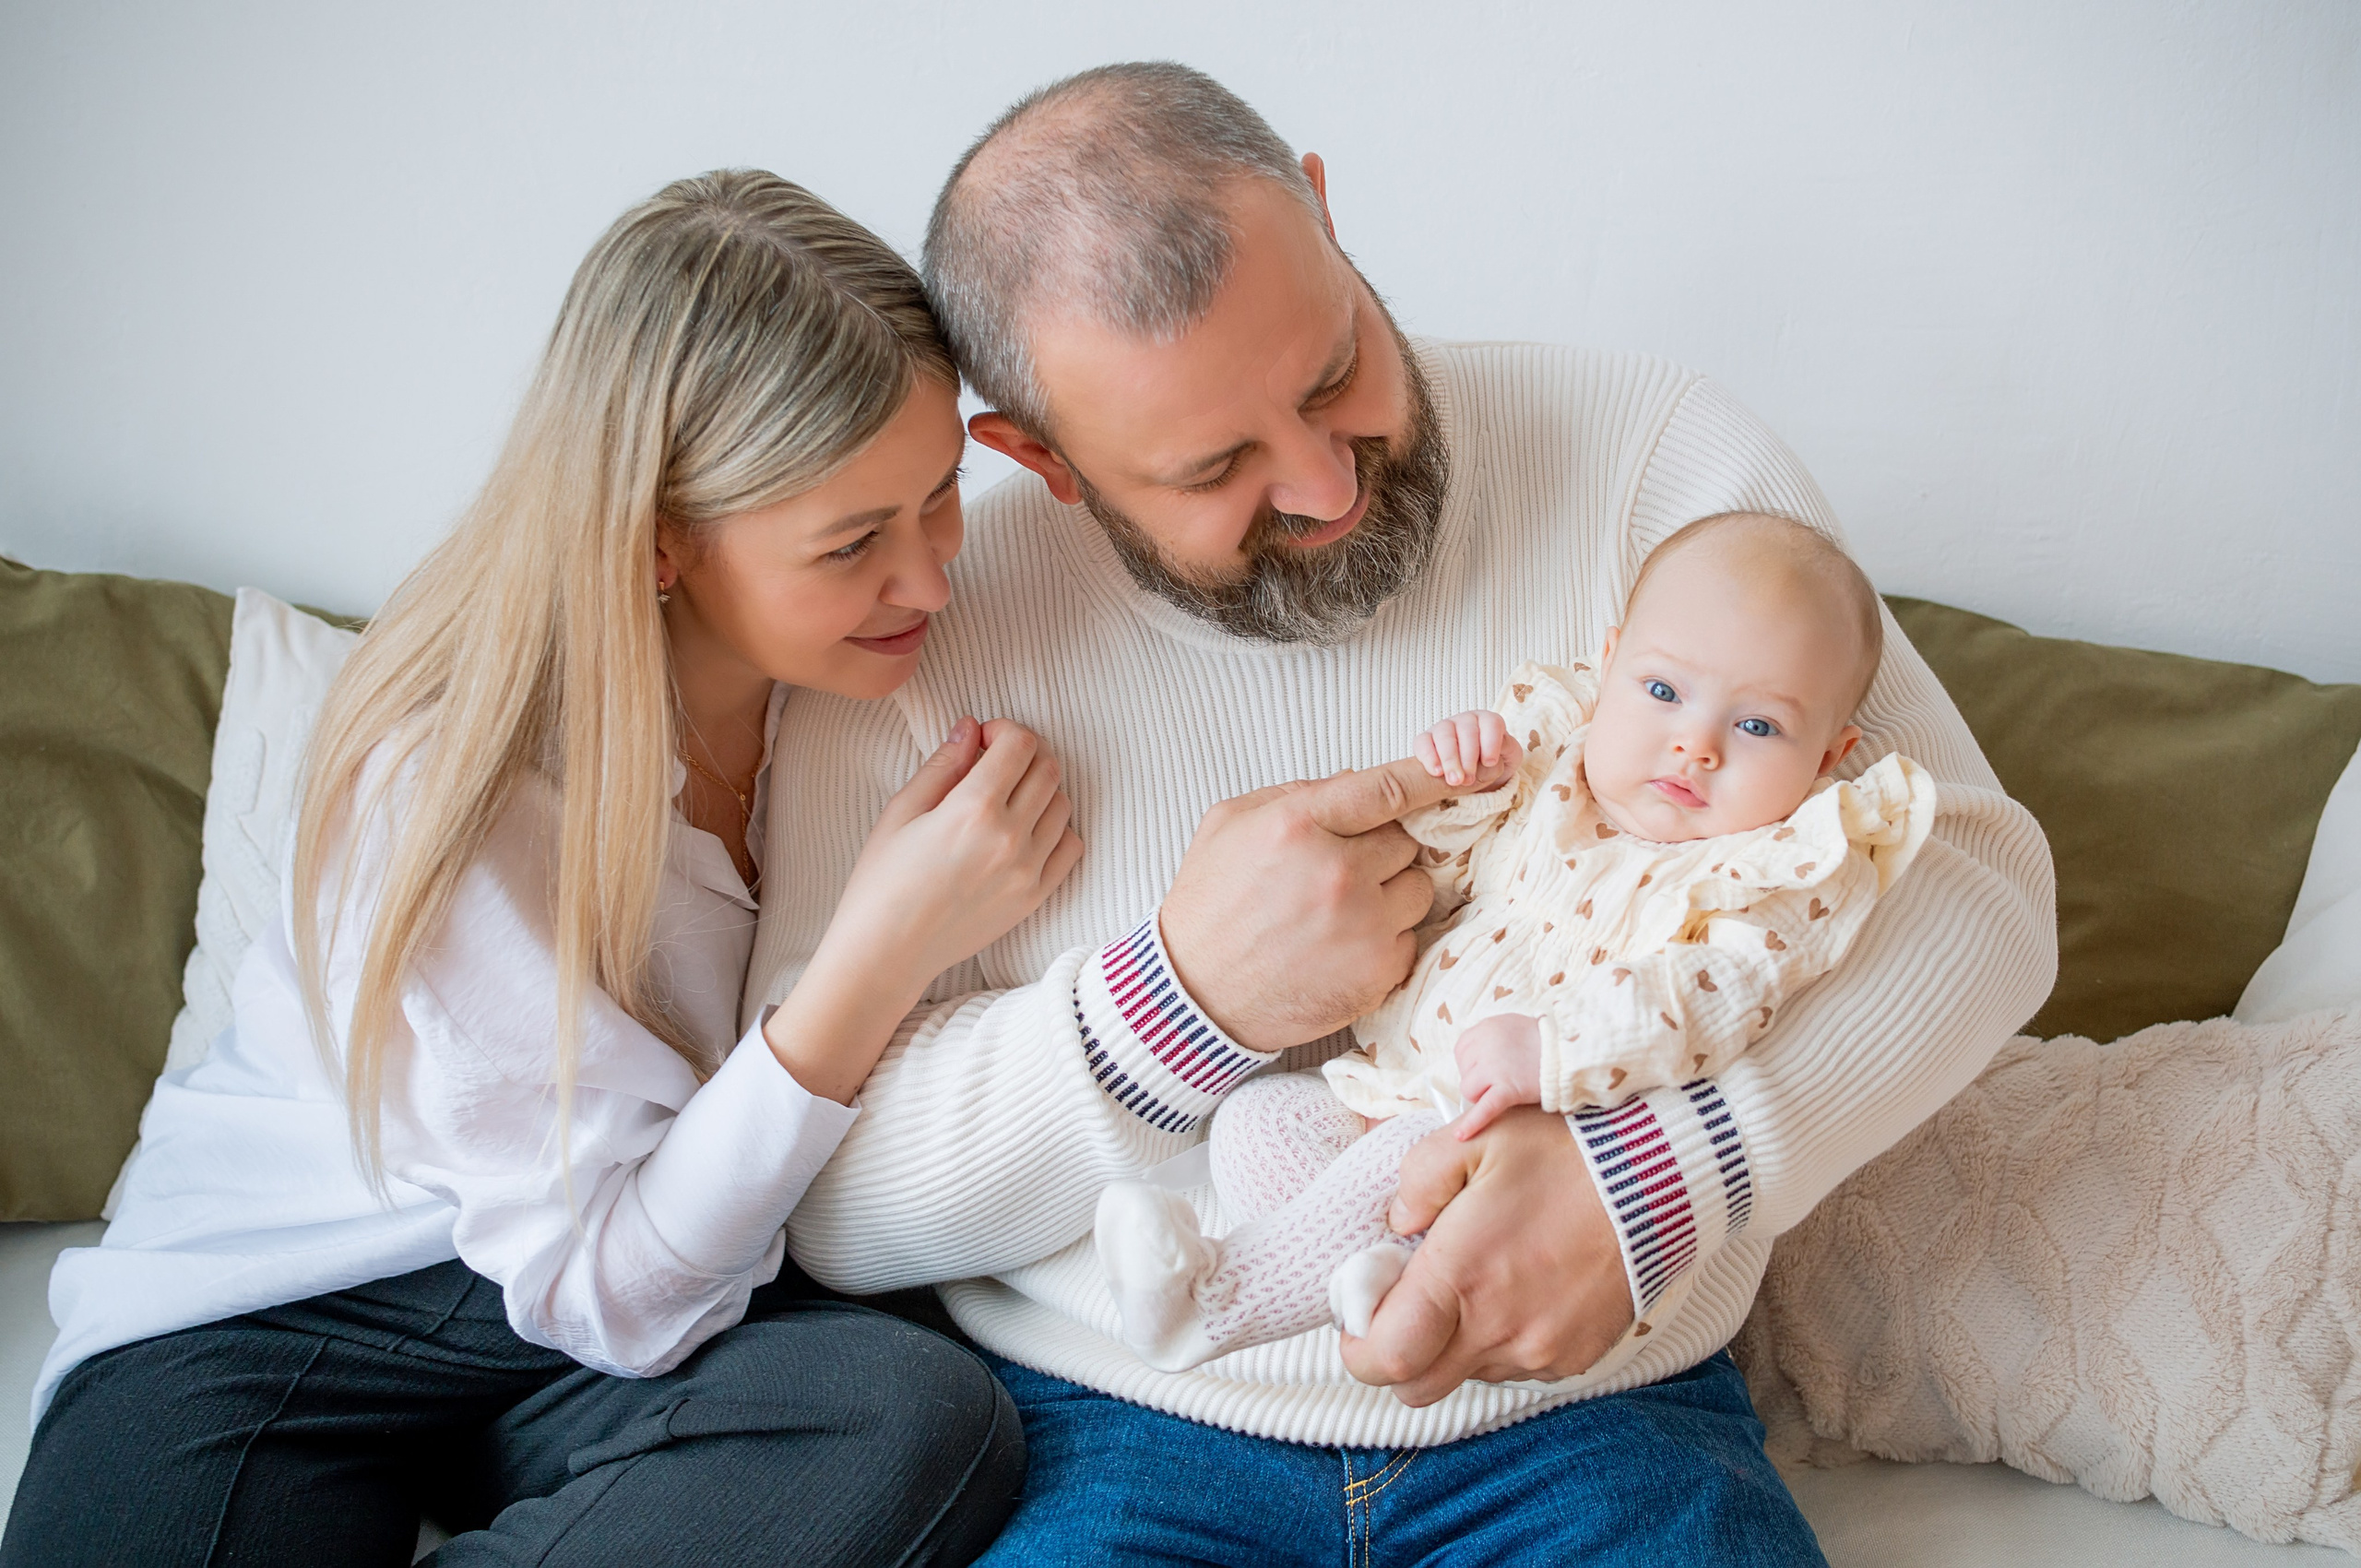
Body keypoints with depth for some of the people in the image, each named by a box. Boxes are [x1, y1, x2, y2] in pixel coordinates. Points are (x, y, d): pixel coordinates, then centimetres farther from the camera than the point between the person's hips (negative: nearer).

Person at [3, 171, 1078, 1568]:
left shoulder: (860, 666, -9)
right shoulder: (453, 786, -24)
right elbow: (607, 1297, -21)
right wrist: (876, 961, -31)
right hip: (275, 1316, -4)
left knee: (929, 1420, -27)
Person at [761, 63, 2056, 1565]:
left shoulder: (1652, 453, -5)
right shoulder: (919, 623, -7)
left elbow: (1974, 872, -5)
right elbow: (828, 1201, -5)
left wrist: (1655, 1174, -21)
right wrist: (1177, 1005, -22)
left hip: (1596, 1412, 1)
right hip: (1111, 1430, 0)